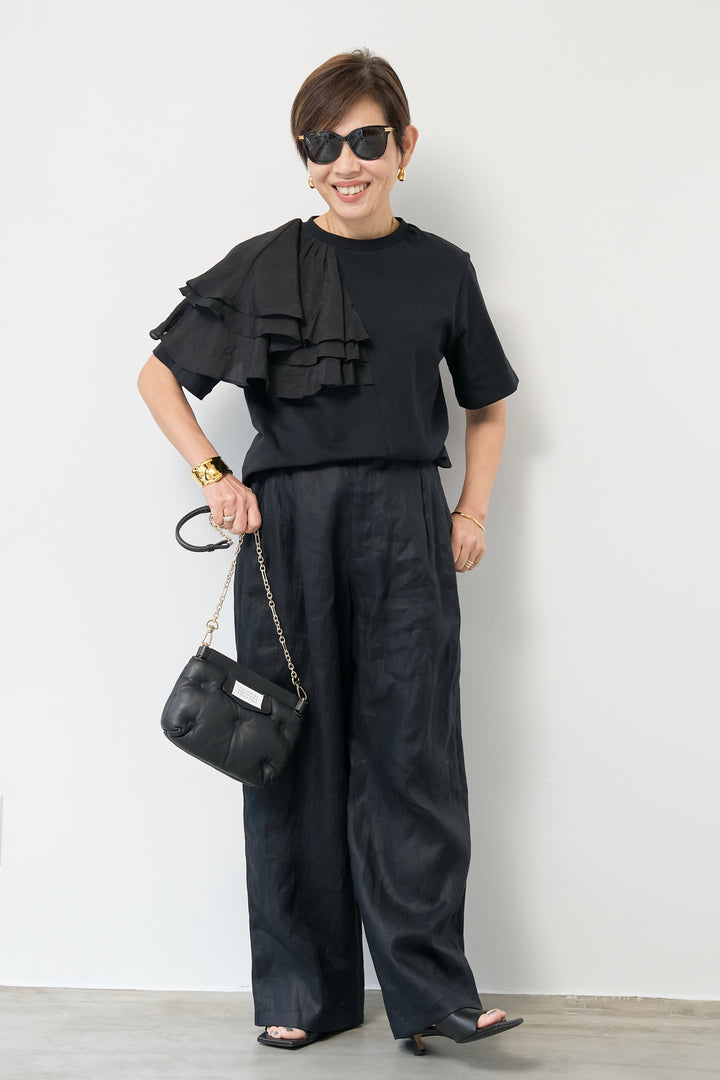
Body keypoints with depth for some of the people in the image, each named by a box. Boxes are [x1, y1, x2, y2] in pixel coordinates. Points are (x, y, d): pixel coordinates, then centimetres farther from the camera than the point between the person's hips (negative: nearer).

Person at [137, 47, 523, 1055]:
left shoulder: (441, 270, 9)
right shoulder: (262, 266, 5)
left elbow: (487, 406, 20)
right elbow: (158, 374, 12)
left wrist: (472, 512, 6)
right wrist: (212, 472, -1)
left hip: (405, 527, 1)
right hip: (286, 525, 0)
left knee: (411, 752, -3)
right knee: (297, 751, 3)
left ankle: (432, 991, 3)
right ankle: (304, 990, 13)